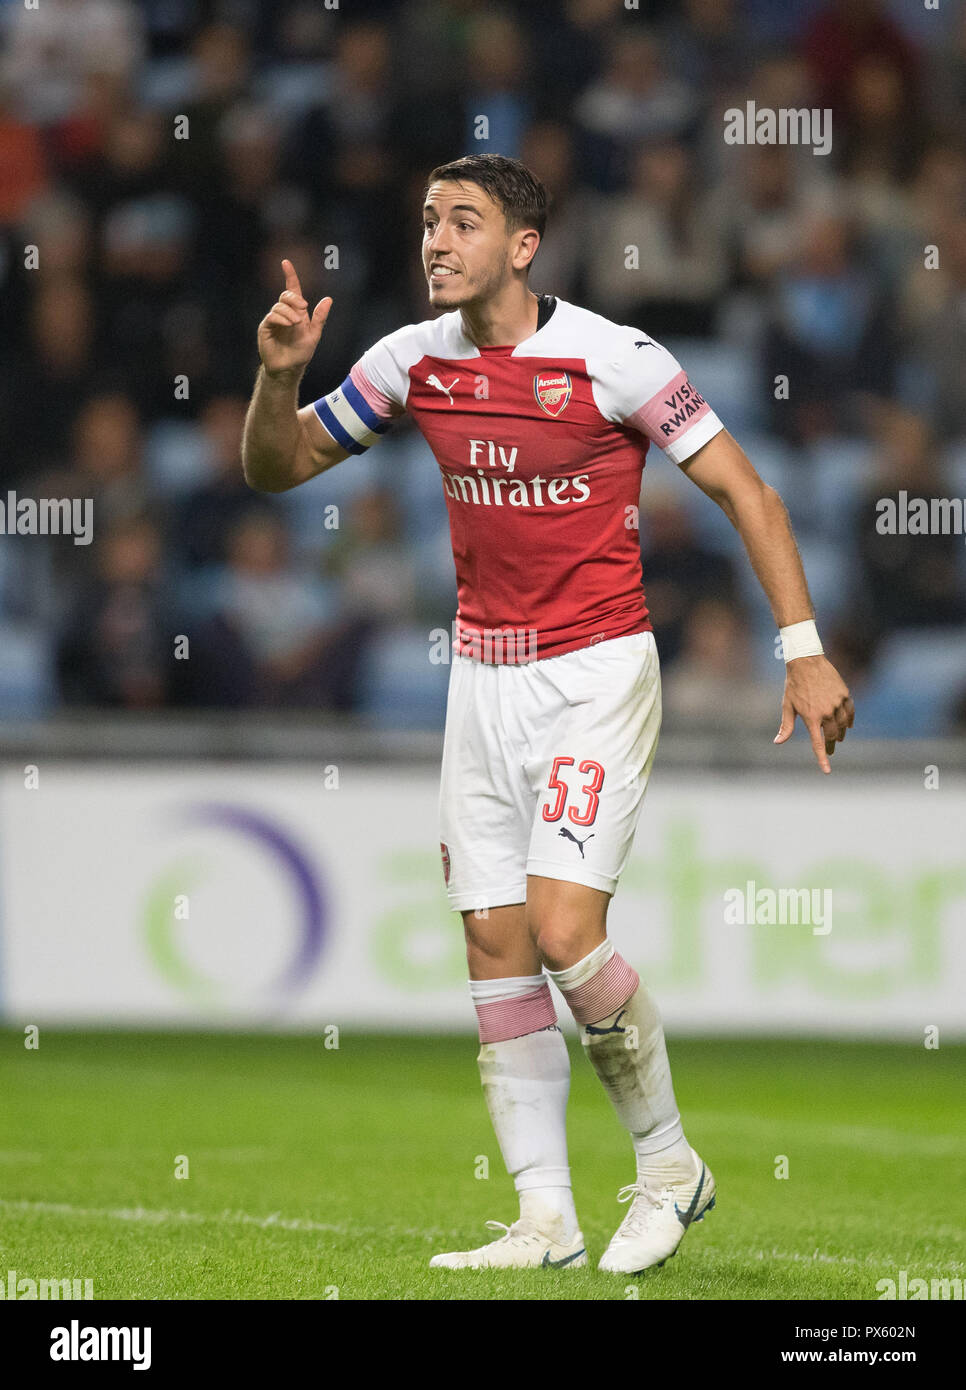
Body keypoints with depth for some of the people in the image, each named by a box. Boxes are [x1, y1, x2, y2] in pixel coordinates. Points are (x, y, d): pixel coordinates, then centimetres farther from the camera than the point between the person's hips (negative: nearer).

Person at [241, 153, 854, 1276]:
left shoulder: (612, 358, -13)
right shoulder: (412, 362, 3)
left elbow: (744, 490, -8)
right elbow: (277, 467, 12)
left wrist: (803, 649, -13)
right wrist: (280, 375, -10)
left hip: (597, 675, -6)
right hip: (484, 675, 6)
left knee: (563, 930, -17)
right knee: (495, 947, 2)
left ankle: (668, 1163, 5)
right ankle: (546, 1220, 8)